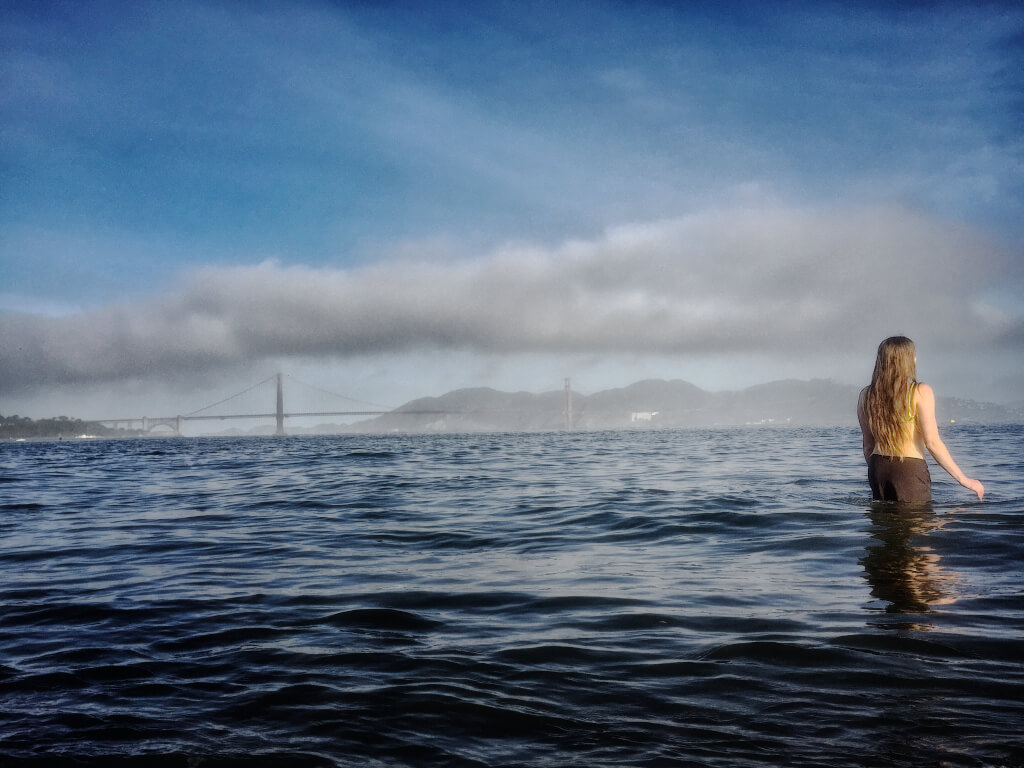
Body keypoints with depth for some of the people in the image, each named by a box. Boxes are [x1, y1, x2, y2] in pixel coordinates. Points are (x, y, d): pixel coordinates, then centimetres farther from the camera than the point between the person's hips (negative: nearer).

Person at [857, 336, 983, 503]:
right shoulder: (921, 392, -8)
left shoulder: (866, 395, 5)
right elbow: (932, 442, -13)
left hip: (878, 466, 5)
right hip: (911, 469, -5)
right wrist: (963, 479, -7)